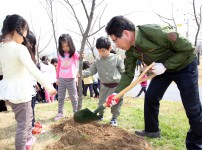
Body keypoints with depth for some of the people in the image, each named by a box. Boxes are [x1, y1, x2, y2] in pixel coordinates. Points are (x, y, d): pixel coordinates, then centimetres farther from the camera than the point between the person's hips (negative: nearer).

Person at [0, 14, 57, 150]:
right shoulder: (20, 49, -20)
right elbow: (34, 70, -25)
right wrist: (48, 86, -20)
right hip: (20, 90, -8)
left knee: (28, 115, 28)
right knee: (23, 123, 5)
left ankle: (28, 139, 45)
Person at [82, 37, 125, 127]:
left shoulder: (117, 58, -11)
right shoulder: (97, 61, -4)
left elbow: (123, 71, -5)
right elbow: (91, 70, -6)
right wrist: (82, 73, -24)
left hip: (117, 85, -2)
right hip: (105, 86, 3)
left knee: (117, 102, 4)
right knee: (101, 102, 10)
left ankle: (114, 117, 24)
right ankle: (100, 115, 35)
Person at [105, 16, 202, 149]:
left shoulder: (156, 32, -37)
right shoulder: (130, 50, -13)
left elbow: (187, 48, -26)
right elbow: (128, 73, -7)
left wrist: (165, 66, -30)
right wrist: (117, 93, -19)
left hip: (184, 66, -6)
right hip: (163, 68, 7)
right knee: (150, 97, 4)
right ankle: (152, 130, 24)